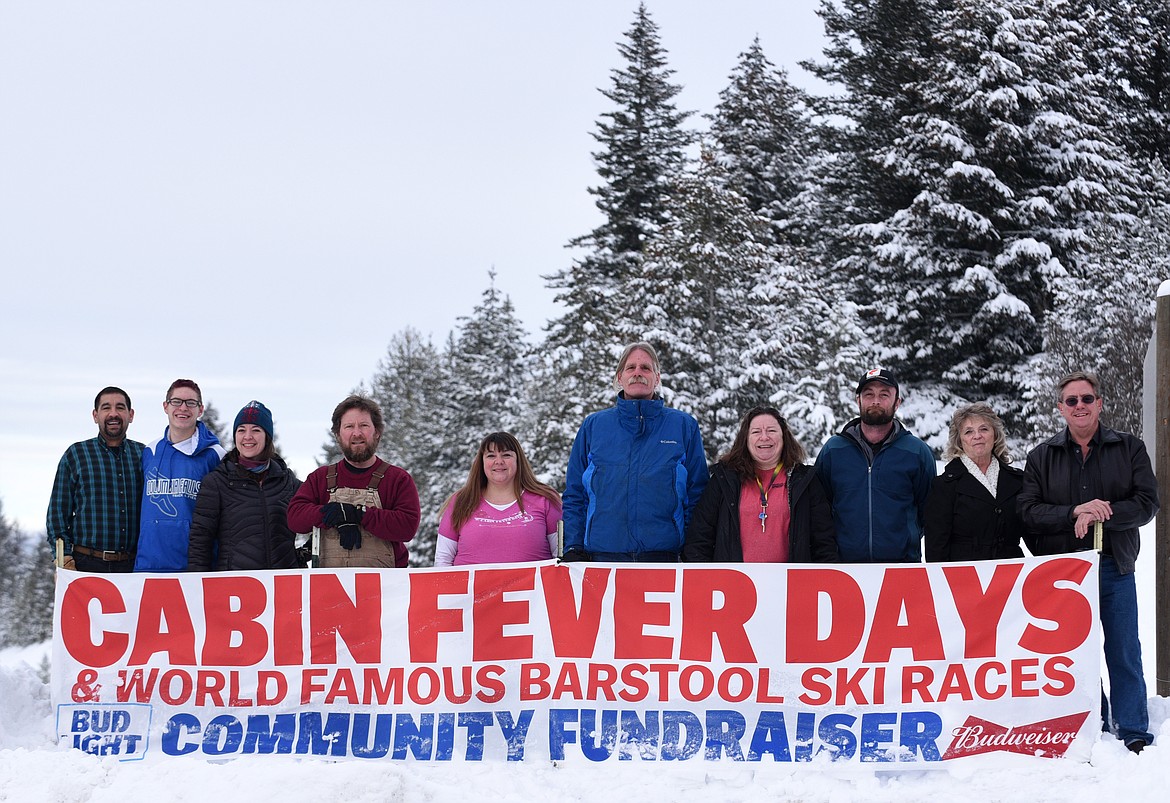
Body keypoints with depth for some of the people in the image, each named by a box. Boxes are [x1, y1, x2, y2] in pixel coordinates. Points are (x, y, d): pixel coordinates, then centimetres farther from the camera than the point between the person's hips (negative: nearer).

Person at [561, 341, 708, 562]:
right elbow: (575, 495, 13)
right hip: (603, 554, 1)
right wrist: (573, 550, 1)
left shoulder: (683, 426, 10)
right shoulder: (593, 426, 12)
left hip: (664, 555, -1)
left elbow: (696, 494, 8)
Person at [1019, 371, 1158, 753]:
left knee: (1123, 651, 2)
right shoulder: (1041, 457, 8)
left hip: (1115, 568, -1)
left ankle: (1132, 732, 11)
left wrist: (1100, 515, -18)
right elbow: (1029, 511, -2)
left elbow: (1147, 503, -3)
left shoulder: (1129, 449, 6)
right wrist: (1075, 512, -18)